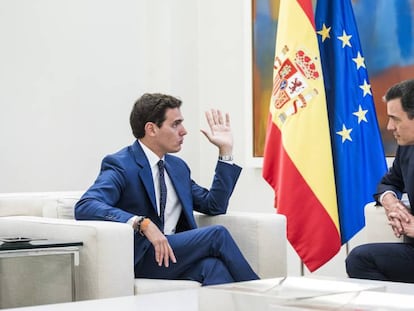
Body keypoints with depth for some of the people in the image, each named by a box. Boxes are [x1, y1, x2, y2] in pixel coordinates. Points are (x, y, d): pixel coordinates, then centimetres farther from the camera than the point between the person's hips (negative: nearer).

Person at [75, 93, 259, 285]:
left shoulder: (177, 166, 20)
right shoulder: (120, 165, -4)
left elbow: (214, 206, 20)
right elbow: (84, 207, -20)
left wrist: (225, 151, 16)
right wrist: (142, 223, -31)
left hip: (177, 254, 6)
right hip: (139, 258, -6)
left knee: (214, 265, -30)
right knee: (217, 234, -22)